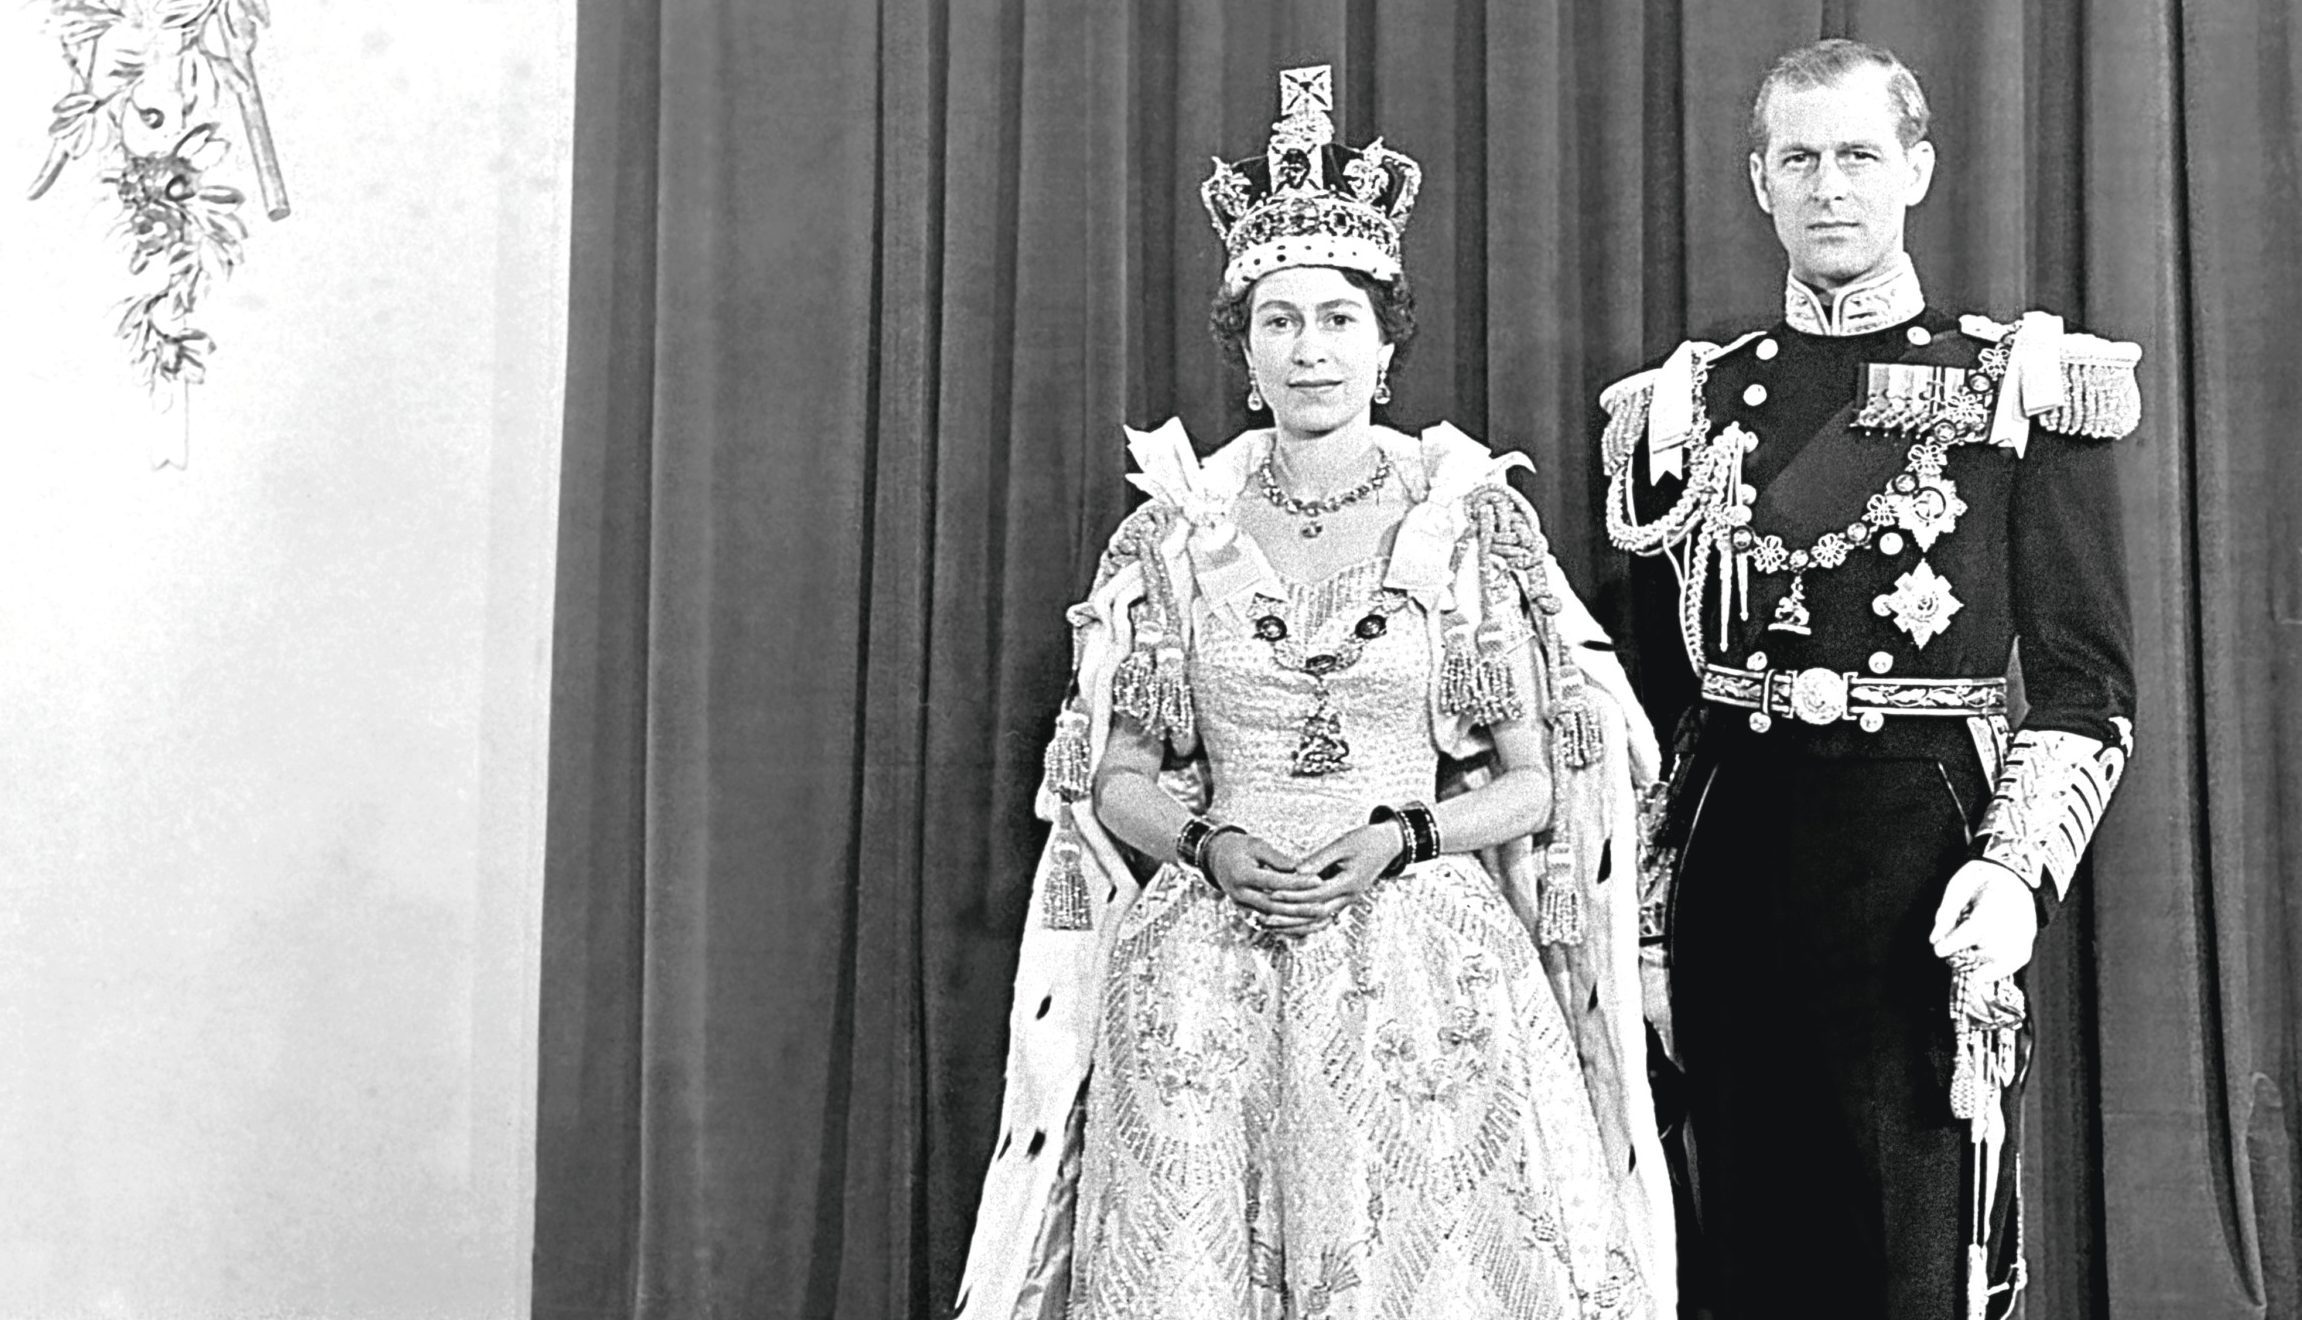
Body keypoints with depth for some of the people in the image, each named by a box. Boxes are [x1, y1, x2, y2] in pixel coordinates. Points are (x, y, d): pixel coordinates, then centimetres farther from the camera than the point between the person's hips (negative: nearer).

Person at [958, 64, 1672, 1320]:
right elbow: (1116, 781, 8)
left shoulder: (1472, 520, 1)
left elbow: (1537, 781, 3)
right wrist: (1214, 844, -10)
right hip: (1206, 970, 1)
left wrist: (1401, 837, -13)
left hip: (1423, 967, -1)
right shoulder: (1173, 531, 4)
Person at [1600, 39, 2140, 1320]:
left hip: (1924, 862, -3)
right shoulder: (1685, 406, 10)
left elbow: (2089, 684, 0)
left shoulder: (2024, 386, 1)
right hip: (1733, 863, 3)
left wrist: (2017, 869, -14)